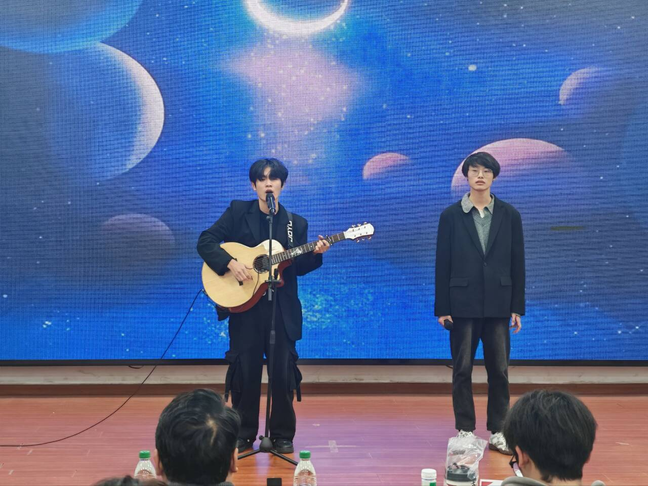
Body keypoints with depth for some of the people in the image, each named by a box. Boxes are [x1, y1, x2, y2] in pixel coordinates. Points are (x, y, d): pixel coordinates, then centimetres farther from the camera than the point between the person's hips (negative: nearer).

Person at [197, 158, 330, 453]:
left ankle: (282, 435, 16)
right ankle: (243, 435, 18)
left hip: (283, 310, 1)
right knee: (245, 371, 3)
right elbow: (205, 242, -2)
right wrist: (230, 263, -16)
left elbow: (298, 267, 6)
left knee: (283, 372, 1)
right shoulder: (237, 211, 3)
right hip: (245, 306, -1)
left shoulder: (296, 224, 7)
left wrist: (316, 254, -12)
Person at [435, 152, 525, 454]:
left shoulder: (509, 215, 5)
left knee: (499, 370, 4)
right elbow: (442, 264, 0)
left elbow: (518, 263, 5)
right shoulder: (451, 216, 1)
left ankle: (498, 432, 14)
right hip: (463, 304, -1)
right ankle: (465, 430, 14)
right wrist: (442, 308, -3)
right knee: (462, 369, 4)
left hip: (498, 304, 1)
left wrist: (518, 307, 1)